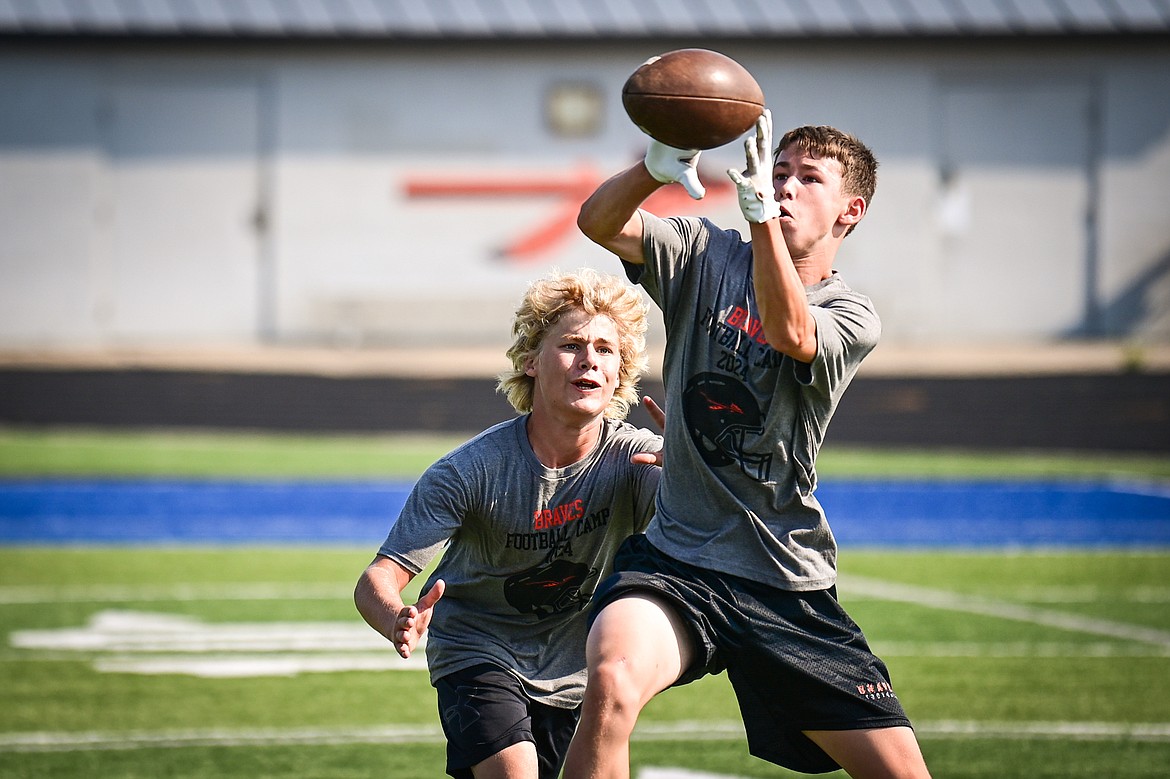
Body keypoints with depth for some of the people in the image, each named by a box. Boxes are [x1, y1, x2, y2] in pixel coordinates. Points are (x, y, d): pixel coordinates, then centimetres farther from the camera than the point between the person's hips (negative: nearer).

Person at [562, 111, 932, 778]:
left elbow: (790, 333, -24)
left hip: (792, 585, 1)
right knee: (613, 681, -33)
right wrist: (656, 169, -34)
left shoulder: (852, 318, 1)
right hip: (676, 561, -1)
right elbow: (600, 221, -12)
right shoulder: (706, 255, 6)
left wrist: (759, 208, -38)